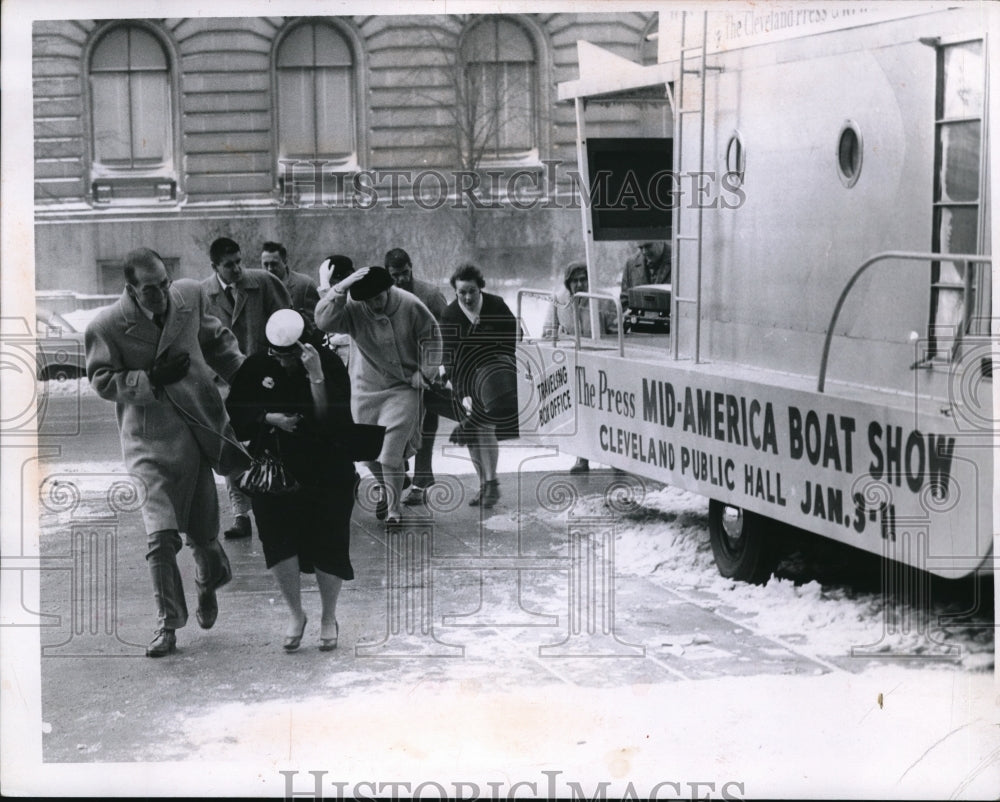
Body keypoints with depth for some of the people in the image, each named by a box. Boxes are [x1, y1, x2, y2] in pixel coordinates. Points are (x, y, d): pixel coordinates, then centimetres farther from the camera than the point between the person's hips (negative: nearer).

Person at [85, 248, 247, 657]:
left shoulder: (190, 296, -1)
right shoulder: (107, 326, -13)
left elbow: (216, 339, 15)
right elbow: (103, 381, -8)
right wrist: (153, 379, -20)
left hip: (198, 430, 3)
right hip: (151, 442, -3)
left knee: (202, 530, 13)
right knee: (161, 536, -12)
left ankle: (208, 584, 46)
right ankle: (167, 623, 1)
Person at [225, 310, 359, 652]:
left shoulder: (330, 365, -12)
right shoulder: (256, 367, -3)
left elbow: (334, 421, -23)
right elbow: (236, 411, 7)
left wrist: (316, 377, -33)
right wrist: (268, 418, -11)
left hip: (326, 471, -2)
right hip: (274, 470, 2)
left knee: (328, 544, 2)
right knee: (277, 539, -10)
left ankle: (329, 618, 23)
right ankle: (295, 613, 10)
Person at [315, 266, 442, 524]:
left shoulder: (410, 306, -14)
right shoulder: (352, 310, -16)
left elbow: (430, 336, 0)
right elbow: (323, 320, -33)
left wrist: (424, 371, -3)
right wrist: (340, 288, -40)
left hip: (402, 389, -2)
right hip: (365, 389, 2)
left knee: (391, 455, -11)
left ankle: (393, 509, 7)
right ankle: (385, 490, 42)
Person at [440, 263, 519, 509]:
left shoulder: (496, 306, -9)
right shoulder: (450, 316, -9)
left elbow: (515, 338, 2)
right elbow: (450, 359, -13)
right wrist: (462, 394, -20)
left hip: (494, 370, -3)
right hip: (467, 378, 3)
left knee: (484, 426, -17)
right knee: (471, 432, 4)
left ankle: (491, 484, -10)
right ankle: (484, 484, 16)